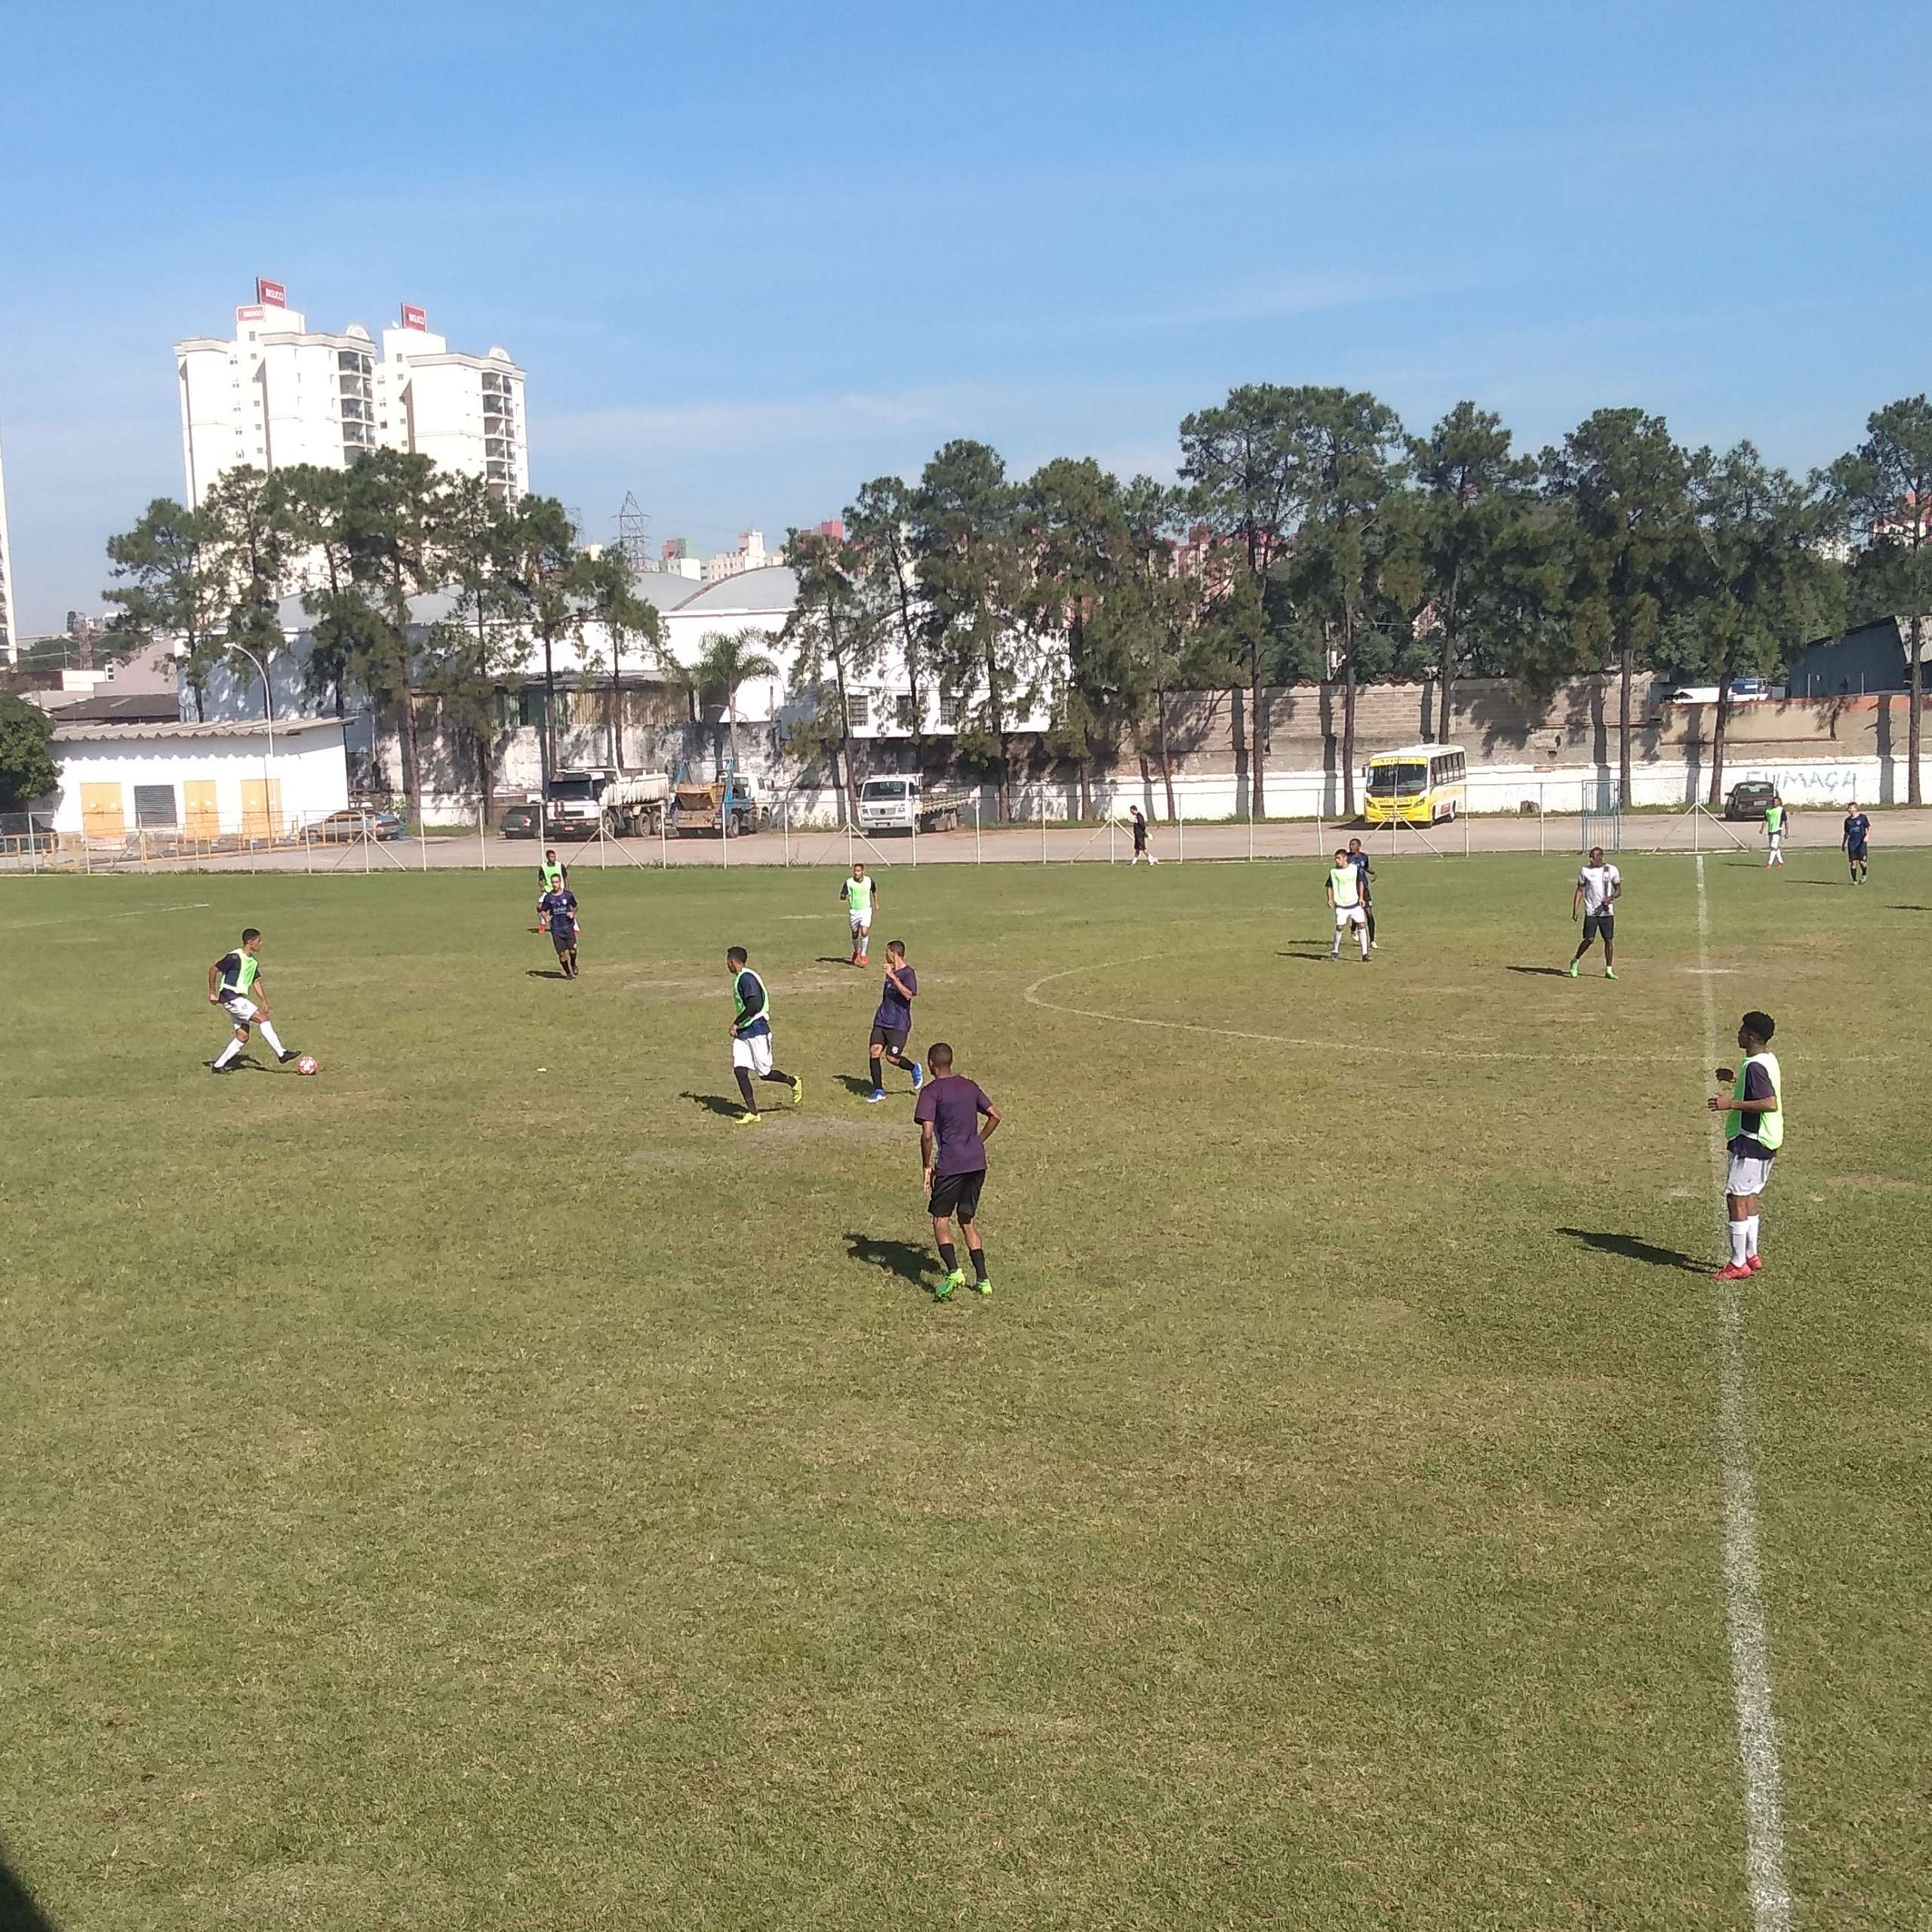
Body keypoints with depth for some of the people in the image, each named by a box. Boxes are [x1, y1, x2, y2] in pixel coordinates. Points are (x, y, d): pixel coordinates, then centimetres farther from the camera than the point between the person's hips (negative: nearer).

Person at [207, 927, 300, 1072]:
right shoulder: (234, 957, -14)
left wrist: (264, 1002, 6)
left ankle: (218, 1065, 12)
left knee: (243, 1037, 5)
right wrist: (212, 993, -9)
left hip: (240, 999, 9)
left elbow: (256, 982, 17)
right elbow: (213, 970, -11)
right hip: (231, 998, -9)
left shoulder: (253, 962, 12)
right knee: (263, 1018, -16)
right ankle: (281, 1053, -15)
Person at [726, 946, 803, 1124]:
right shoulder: (739, 979, 14)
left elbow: (755, 1005, -28)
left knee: (764, 1074, 1)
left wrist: (736, 1023, -22)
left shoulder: (746, 978, -17)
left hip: (757, 1031, -9)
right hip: (742, 1033, 9)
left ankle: (794, 1083, 28)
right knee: (739, 1070, -3)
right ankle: (753, 1113, -1)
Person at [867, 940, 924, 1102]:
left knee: (892, 1058, -9)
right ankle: (878, 1090, 4)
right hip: (882, 1020, 7)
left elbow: (908, 995, -29)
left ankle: (915, 1069, 22)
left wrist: (893, 977, -33)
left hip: (899, 1024, -7)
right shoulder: (890, 971, 12)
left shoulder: (908, 973, -13)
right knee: (875, 1051, -5)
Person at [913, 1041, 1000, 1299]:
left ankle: (954, 1272, -16)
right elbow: (995, 1116, 17)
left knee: (940, 1219, 3)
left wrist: (926, 1166, -4)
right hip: (977, 1162, 6)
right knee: (968, 1220, 16)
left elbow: (927, 1134, -15)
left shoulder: (932, 1091, -7)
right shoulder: (969, 1086, 13)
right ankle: (982, 1279, 12)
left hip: (950, 1165, -6)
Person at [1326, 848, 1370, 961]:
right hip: (1341, 905, -1)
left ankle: (1365, 953, 0)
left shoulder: (1354, 868, -1)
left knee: (1362, 926, -5)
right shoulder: (1333, 871, -4)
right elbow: (1330, 886, 6)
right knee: (1340, 927, -7)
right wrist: (1330, 899, -7)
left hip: (1355, 903, 1)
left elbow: (1360, 882, 12)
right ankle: (1335, 951, 13)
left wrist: (1361, 897, 5)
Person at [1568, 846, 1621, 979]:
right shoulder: (1585, 870, 3)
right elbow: (1579, 890, 5)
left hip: (1607, 912, 1)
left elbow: (1619, 891, 8)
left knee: (1609, 940, 0)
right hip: (1591, 912, -1)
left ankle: (1609, 970, 7)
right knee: (1589, 939, -7)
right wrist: (1575, 909, -4)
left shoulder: (1612, 870, 3)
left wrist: (1611, 898, -13)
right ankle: (1575, 961, 15)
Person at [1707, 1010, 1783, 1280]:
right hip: (1765, 1140, 11)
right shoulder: (1769, 1059, 11)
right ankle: (1751, 1255, 26)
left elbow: (1771, 1104, -29)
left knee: (1735, 1198, -6)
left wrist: (1732, 1103, -27)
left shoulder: (1754, 1066, -20)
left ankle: (1738, 1264, -3)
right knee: (1748, 1197, 18)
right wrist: (1735, 1079, 21)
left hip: (1751, 1141, -11)